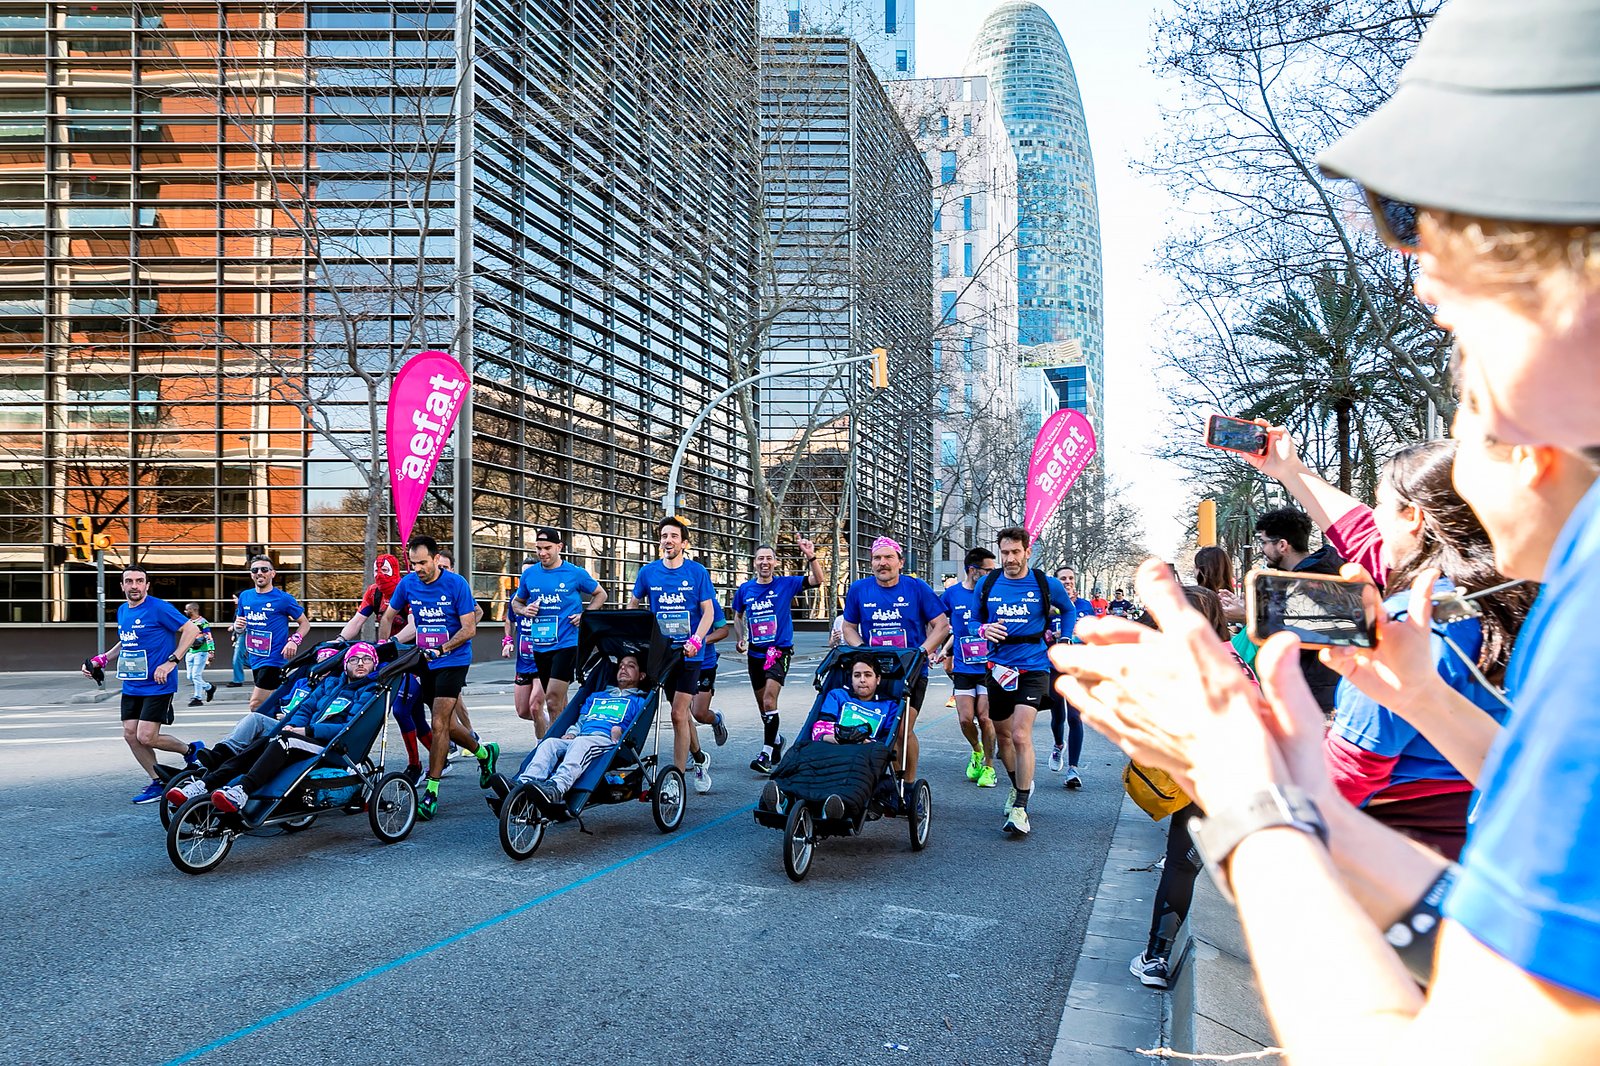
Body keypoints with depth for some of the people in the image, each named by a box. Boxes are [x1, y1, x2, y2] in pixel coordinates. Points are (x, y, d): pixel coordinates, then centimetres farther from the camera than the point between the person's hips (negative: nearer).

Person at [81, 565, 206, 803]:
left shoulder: (159, 608, -13)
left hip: (157, 685, -8)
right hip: (131, 685, 8)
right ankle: (158, 783, 16)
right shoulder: (122, 611, 11)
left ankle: (190, 750, 13)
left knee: (146, 737, -12)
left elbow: (191, 630, -17)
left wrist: (171, 662, -22)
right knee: (130, 735, 4)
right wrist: (101, 660, 14)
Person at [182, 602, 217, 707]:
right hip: (190, 652, 8)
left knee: (196, 675, -10)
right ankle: (209, 687, 26)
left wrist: (211, 651, -24)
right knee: (190, 677, 7)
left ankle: (198, 698, -2)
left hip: (201, 652, -8)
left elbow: (209, 638, -15)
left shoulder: (203, 622, -11)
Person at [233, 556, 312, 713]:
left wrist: (294, 640, -16)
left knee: (255, 706, -12)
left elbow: (305, 623, 1)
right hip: (254, 659, 6)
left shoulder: (283, 598, -6)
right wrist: (237, 626, -3)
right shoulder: (244, 596, 9)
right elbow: (240, 630, 21)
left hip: (273, 659, -6)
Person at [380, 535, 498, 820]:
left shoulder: (456, 584, -14)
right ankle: (484, 752, 38)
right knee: (446, 723, 13)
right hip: (426, 663, 5)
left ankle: (431, 791, -6)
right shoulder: (408, 583, -1)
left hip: (453, 661, -5)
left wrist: (440, 649, -23)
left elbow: (469, 628, -13)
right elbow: (388, 616, 12)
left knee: (439, 725, -11)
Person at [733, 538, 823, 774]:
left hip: (779, 651, -4)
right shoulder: (745, 589, 4)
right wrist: (739, 639, 5)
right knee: (762, 705, 14)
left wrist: (811, 557, -29)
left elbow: (817, 580, -14)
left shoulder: (786, 584, -5)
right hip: (755, 653, 4)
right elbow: (738, 615, 20)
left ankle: (767, 752, -16)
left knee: (769, 701, -19)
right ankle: (776, 739, 38)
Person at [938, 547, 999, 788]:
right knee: (965, 719, -2)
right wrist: (945, 649, 7)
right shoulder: (952, 594, 1)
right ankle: (977, 751, 29)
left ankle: (988, 766, 13)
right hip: (963, 668, 1)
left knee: (984, 717, -4)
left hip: (989, 667, -1)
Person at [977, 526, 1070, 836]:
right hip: (999, 669, 4)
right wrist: (984, 630, -9)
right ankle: (1020, 784, 41)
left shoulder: (1047, 585, -3)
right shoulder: (987, 584, 2)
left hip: (1033, 669, -4)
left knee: (1020, 735, -17)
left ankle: (1020, 810, -11)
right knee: (1003, 735, 15)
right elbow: (976, 620, 14)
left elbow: (1069, 609, 16)